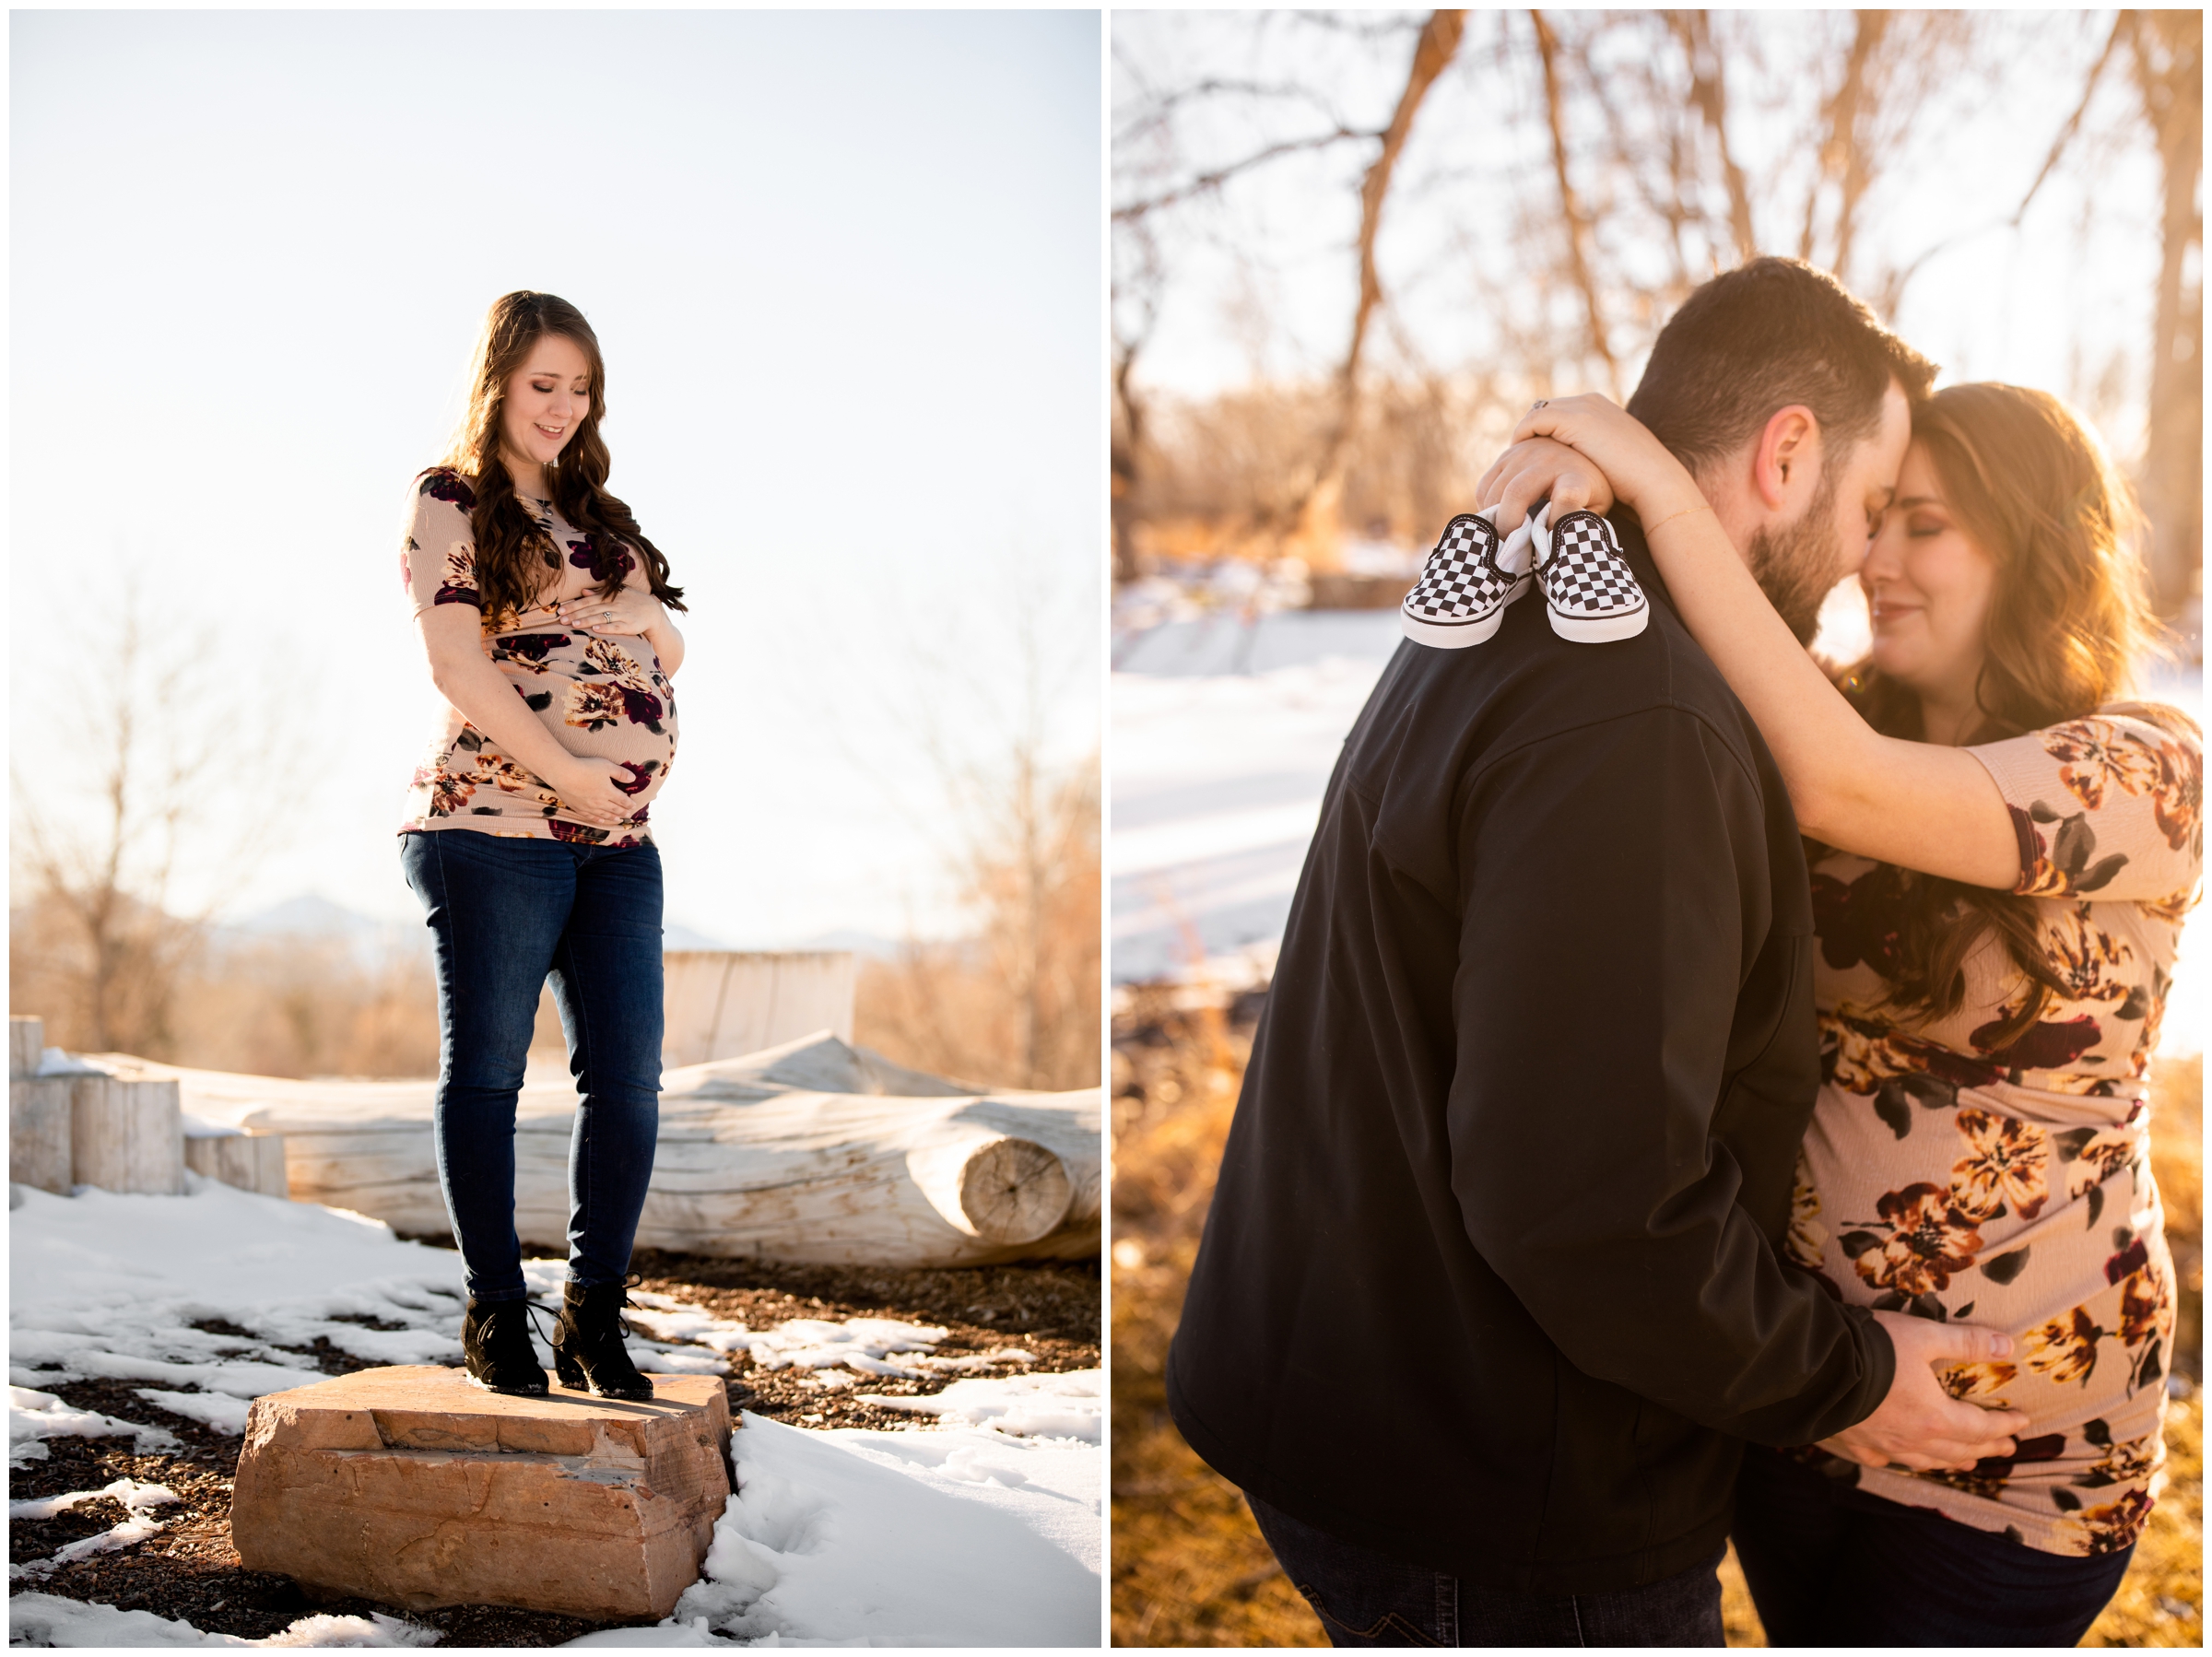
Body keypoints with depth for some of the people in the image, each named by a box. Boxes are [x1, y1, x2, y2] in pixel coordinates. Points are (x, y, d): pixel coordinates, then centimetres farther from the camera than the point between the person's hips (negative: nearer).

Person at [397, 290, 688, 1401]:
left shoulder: (595, 515, 21)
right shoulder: (448, 503, 1)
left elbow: (671, 650, 21)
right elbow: (457, 664, -9)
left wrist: (646, 618, -2)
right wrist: (568, 773, -14)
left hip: (618, 841, 6)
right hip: (493, 825, -6)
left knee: (629, 1076, 2)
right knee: (487, 1069, 1)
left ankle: (594, 1312, 12)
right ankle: (496, 1313, 10)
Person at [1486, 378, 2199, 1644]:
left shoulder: (2145, 772, -15)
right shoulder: (1846, 730, 3)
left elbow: (1842, 788, -32)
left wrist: (1658, 487, -30)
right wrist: (1571, 502, -29)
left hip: (2010, 1419, -5)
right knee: (1807, 1631, 21)